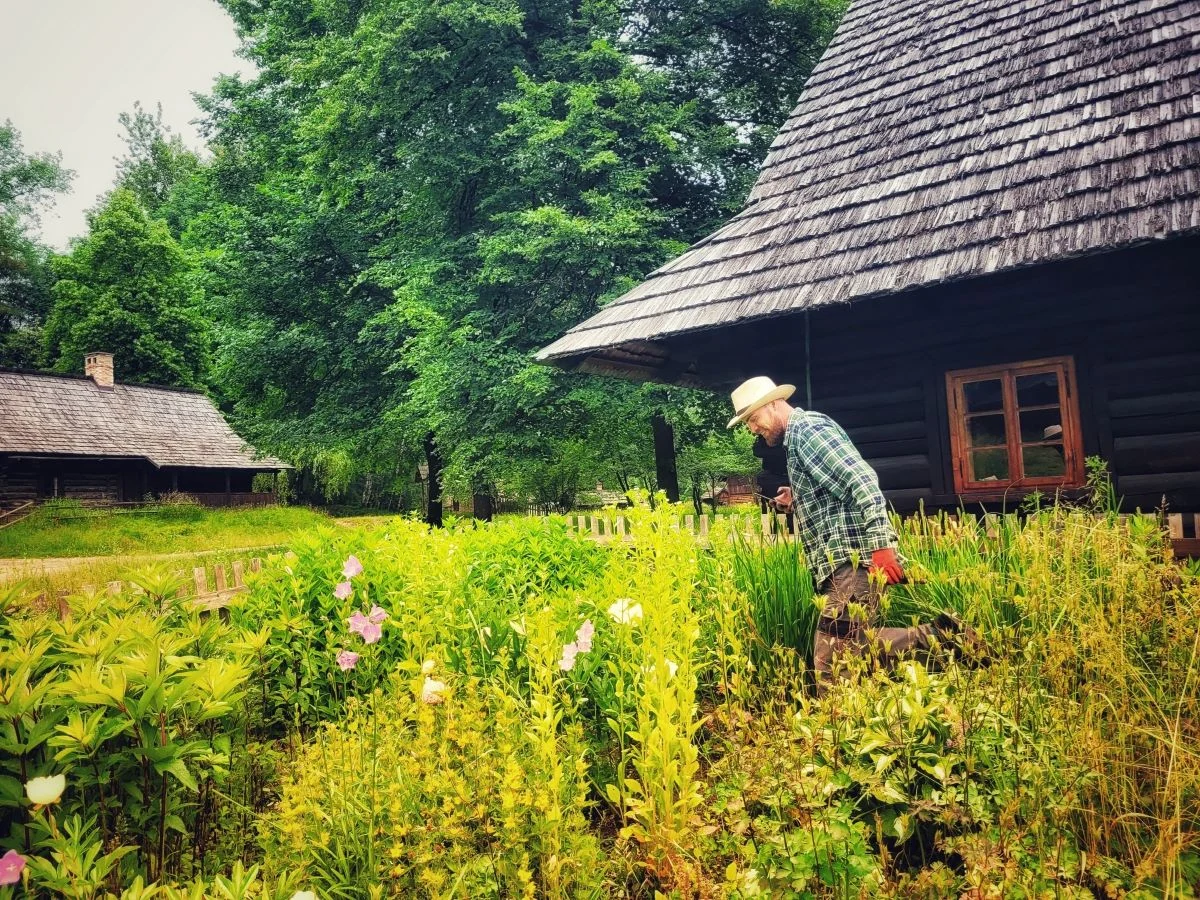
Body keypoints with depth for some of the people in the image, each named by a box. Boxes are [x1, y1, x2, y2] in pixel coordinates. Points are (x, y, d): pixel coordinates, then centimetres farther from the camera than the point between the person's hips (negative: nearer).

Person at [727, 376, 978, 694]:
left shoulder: (807, 427, -8)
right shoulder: (797, 437, 23)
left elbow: (860, 479, -20)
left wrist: (881, 543, -28)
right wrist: (799, 502, 18)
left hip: (853, 559, -11)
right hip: (845, 562, 11)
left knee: (832, 664, -14)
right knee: (854, 647, 7)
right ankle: (934, 637, 6)